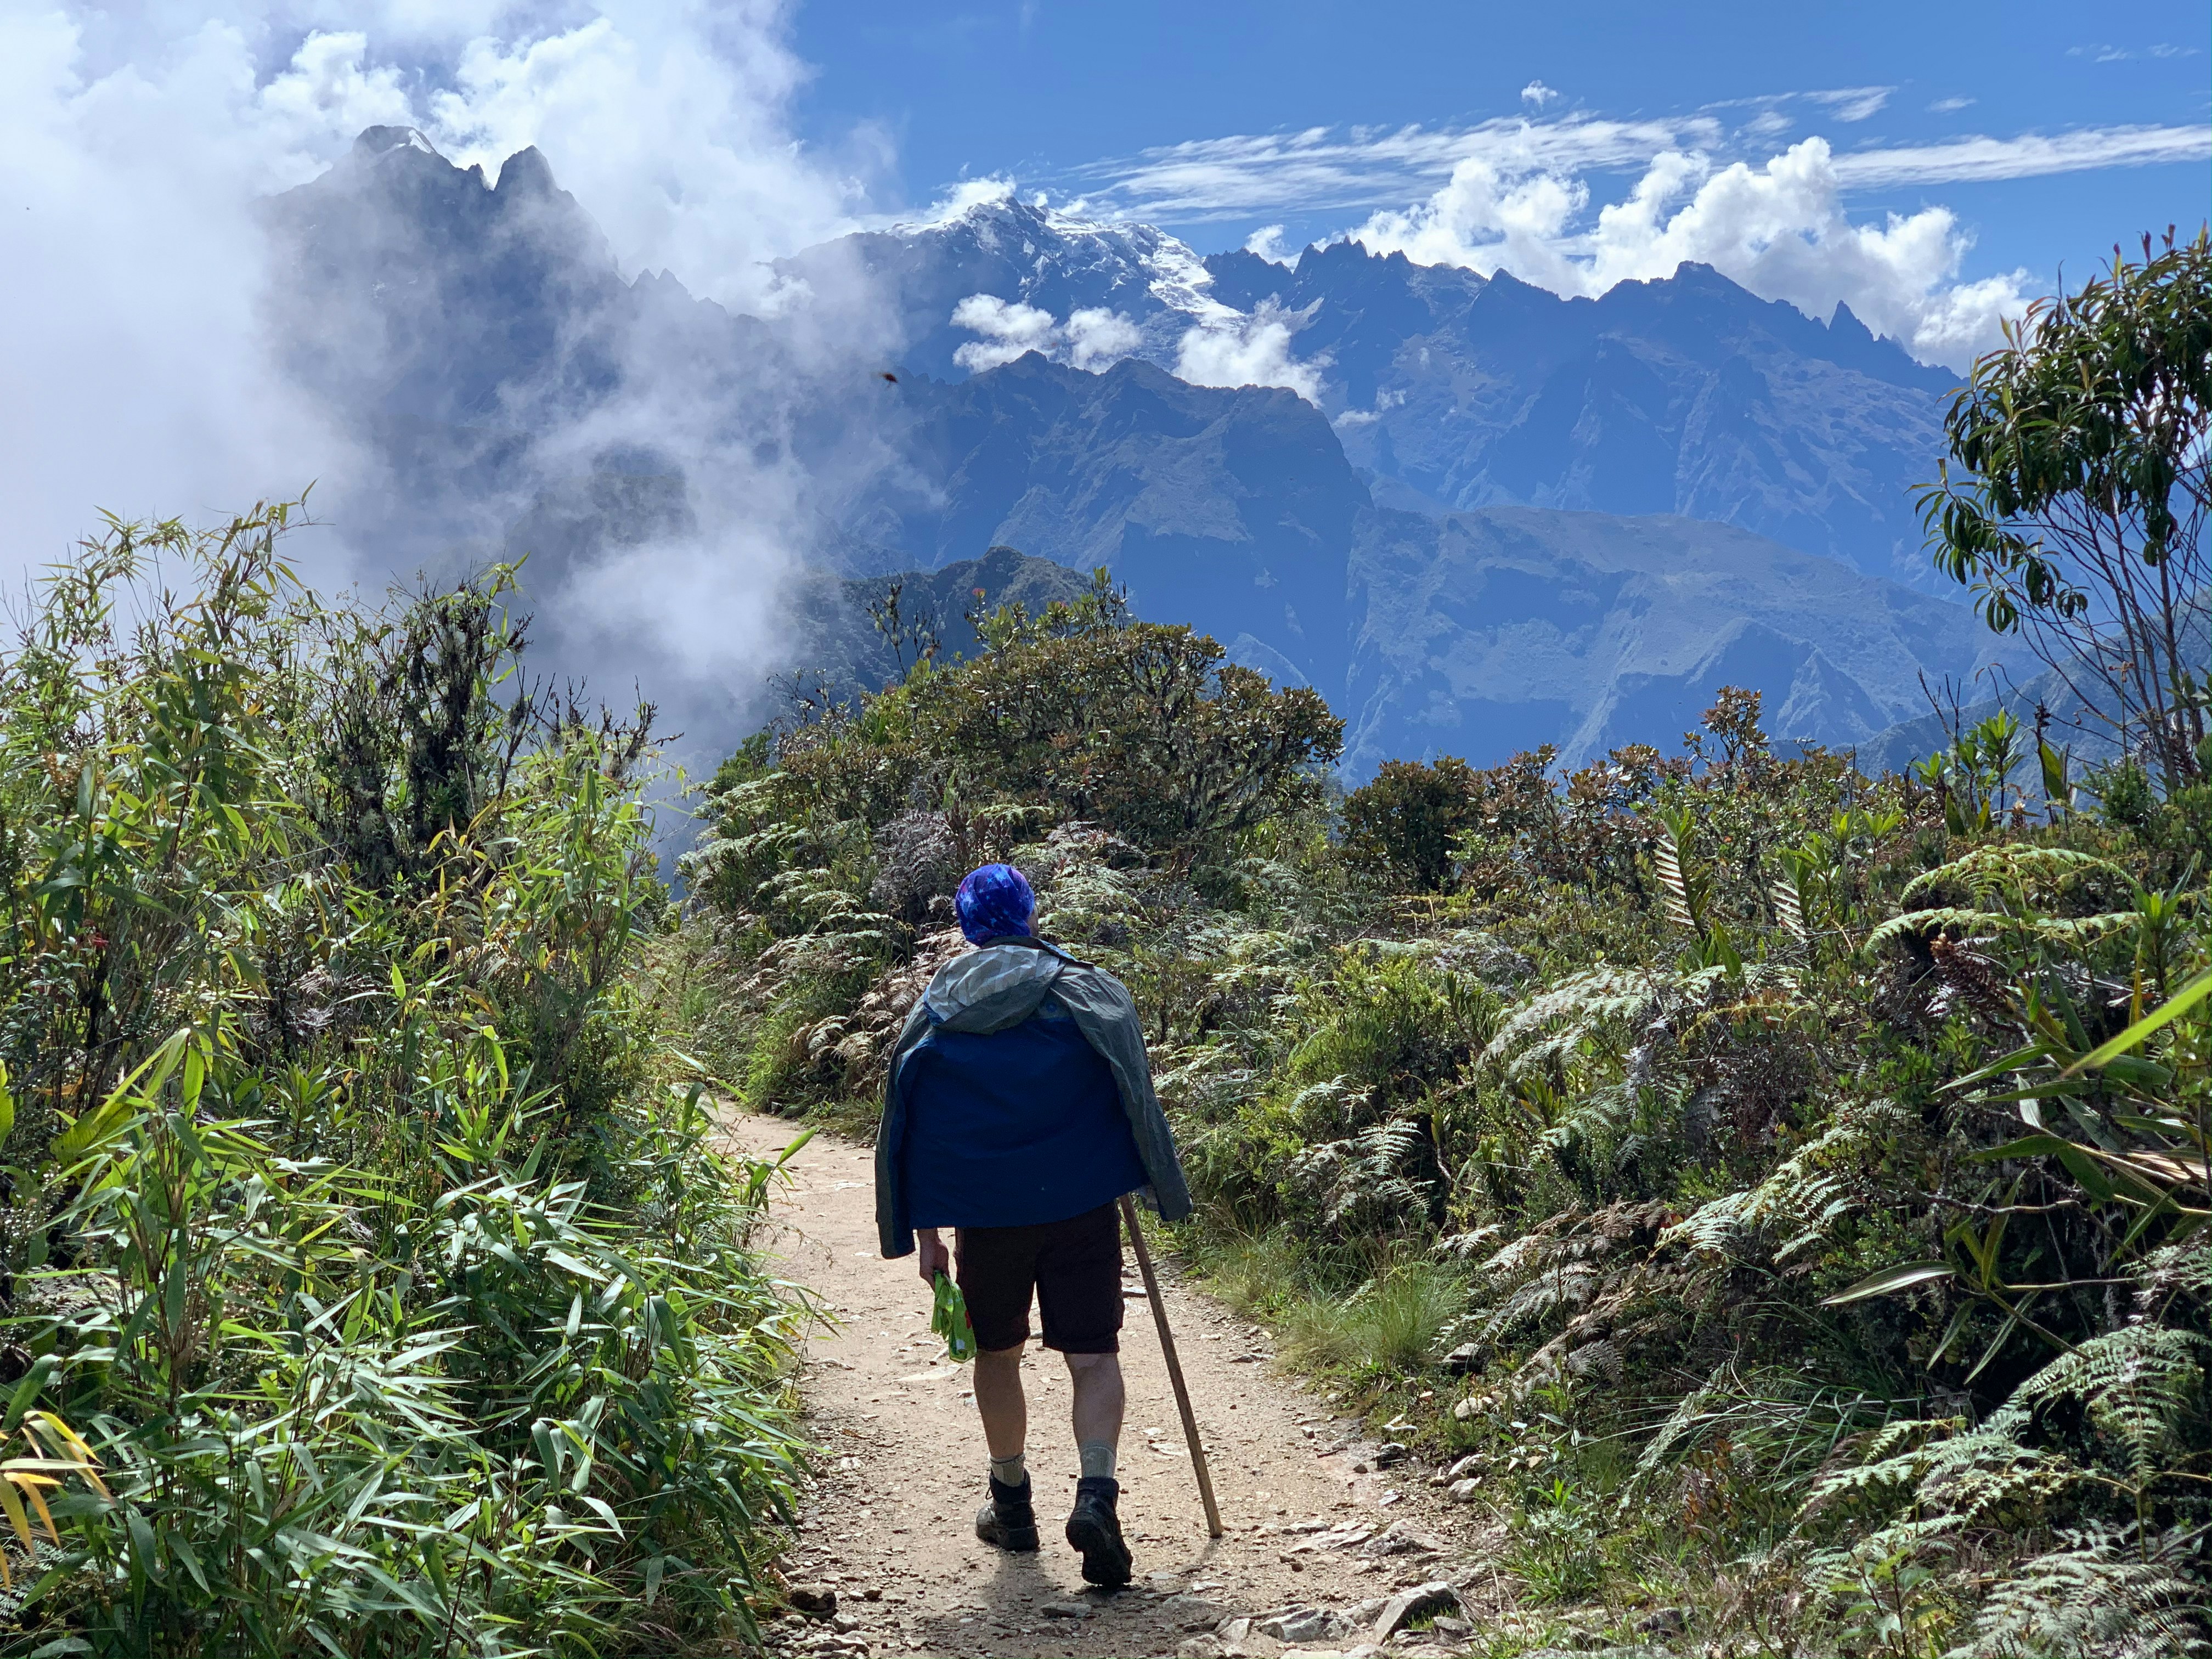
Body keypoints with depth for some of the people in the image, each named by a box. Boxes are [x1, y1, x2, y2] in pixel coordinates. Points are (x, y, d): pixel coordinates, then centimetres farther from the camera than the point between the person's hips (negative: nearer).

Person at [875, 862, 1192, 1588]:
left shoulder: (937, 1006, 5)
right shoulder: (1089, 991, 0)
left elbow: (912, 1124, 5)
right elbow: (1133, 1090, -1)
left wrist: (925, 1231, 9)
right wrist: (1159, 1186, 11)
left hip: (983, 1210, 2)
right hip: (1080, 1202, -1)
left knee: (998, 1352, 19)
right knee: (1093, 1355, 2)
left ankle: (1011, 1501, 28)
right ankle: (1096, 1494, -18)